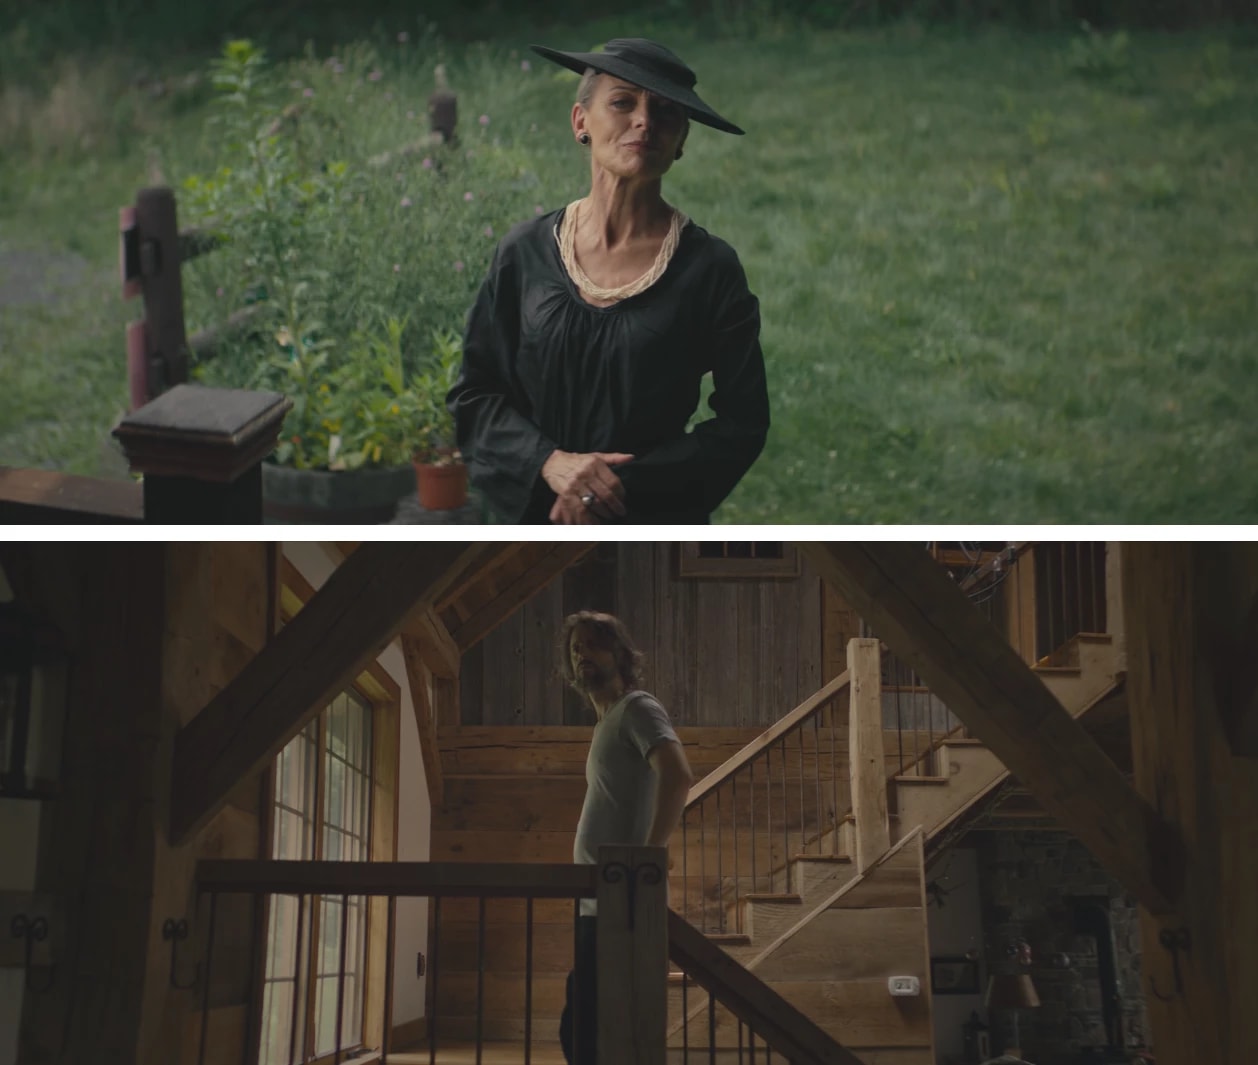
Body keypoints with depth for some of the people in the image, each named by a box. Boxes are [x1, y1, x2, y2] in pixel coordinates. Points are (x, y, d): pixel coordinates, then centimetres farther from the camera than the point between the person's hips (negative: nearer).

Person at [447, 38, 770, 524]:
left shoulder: (710, 268, -10)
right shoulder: (524, 253, -5)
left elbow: (743, 423, -9)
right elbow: (472, 394, -1)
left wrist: (624, 484, -18)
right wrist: (549, 462, -18)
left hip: (657, 525, -1)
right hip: (535, 516, 2)